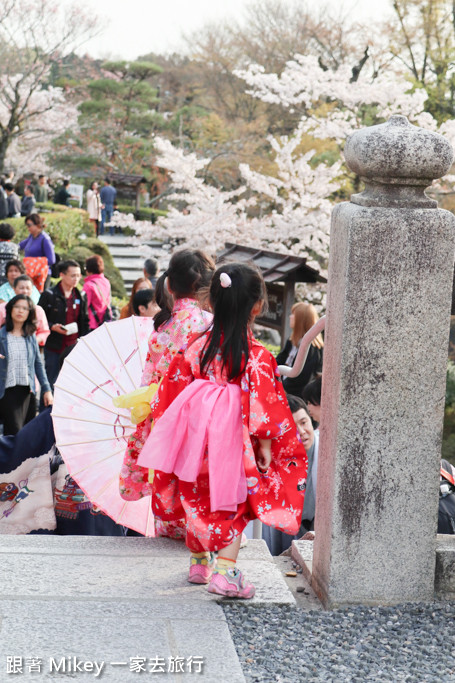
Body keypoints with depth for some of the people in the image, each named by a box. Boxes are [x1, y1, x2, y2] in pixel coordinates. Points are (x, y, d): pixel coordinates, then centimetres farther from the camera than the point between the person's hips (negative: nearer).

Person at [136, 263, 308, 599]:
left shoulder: (198, 346, 0)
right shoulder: (257, 355, -13)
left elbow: (173, 388, 6)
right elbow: (262, 405, -13)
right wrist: (265, 445, -5)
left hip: (195, 433, 4)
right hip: (233, 439, -4)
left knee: (198, 499, 18)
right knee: (234, 506, 7)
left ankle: (199, 562, 31)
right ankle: (225, 572, -2)